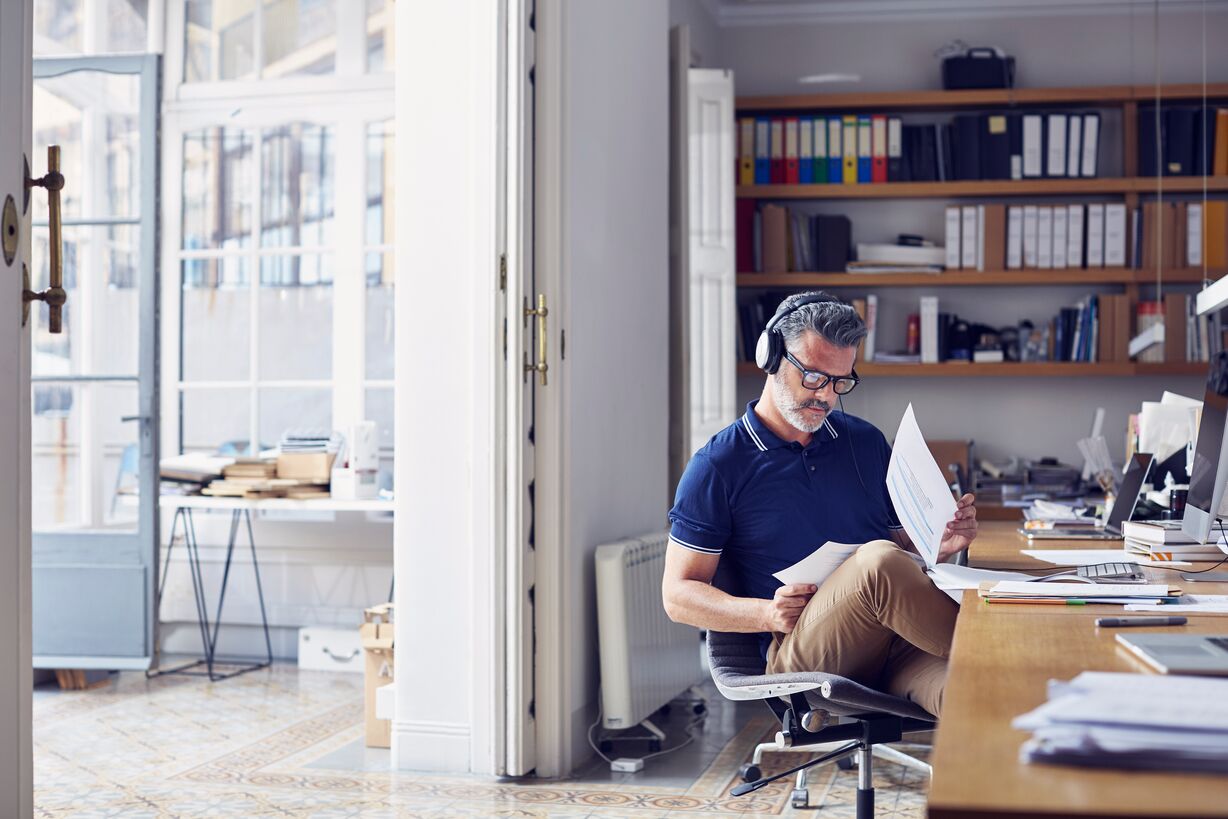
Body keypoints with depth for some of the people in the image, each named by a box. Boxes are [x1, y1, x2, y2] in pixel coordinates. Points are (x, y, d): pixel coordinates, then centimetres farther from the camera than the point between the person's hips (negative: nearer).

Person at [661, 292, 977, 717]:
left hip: (895, 644, 2)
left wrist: (940, 544, 3)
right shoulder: (718, 466, 6)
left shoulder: (866, 441, 20)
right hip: (797, 650, -2)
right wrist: (767, 614, -13)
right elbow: (678, 595, 5)